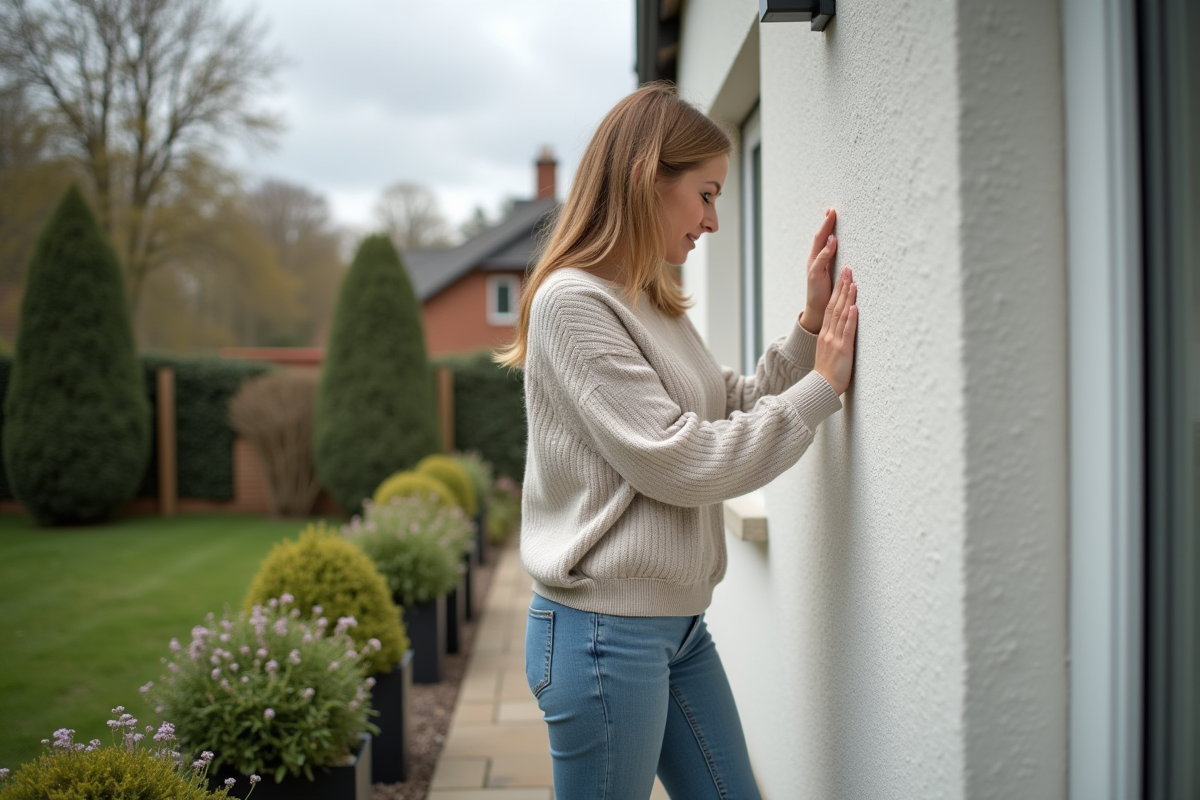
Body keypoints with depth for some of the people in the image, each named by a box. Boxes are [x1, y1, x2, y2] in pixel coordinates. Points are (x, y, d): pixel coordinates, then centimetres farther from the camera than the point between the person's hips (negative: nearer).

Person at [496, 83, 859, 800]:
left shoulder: (658, 304, 13)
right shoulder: (572, 301, -16)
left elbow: (733, 409, 14)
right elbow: (677, 462, -19)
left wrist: (810, 328, 2)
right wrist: (822, 386, -13)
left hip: (678, 623, 9)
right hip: (604, 632, -9)